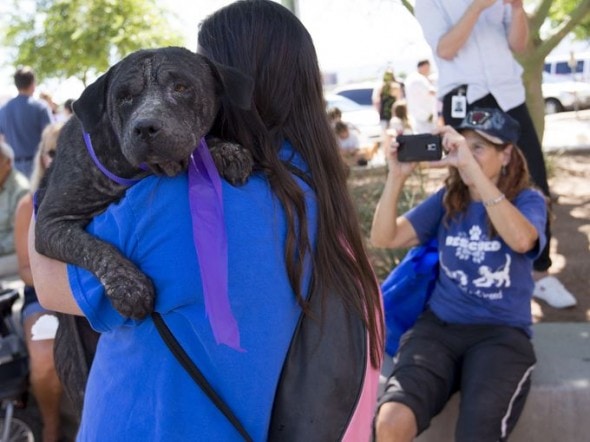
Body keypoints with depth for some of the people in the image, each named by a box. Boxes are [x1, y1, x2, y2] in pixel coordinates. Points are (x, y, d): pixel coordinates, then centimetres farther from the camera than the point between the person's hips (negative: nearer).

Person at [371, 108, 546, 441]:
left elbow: (521, 240, -24)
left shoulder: (528, 200, 1)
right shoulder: (447, 199, 9)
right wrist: (397, 177, -14)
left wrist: (472, 168, -29)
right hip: (440, 325, 2)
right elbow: (384, 238, 0)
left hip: (501, 332, -2)